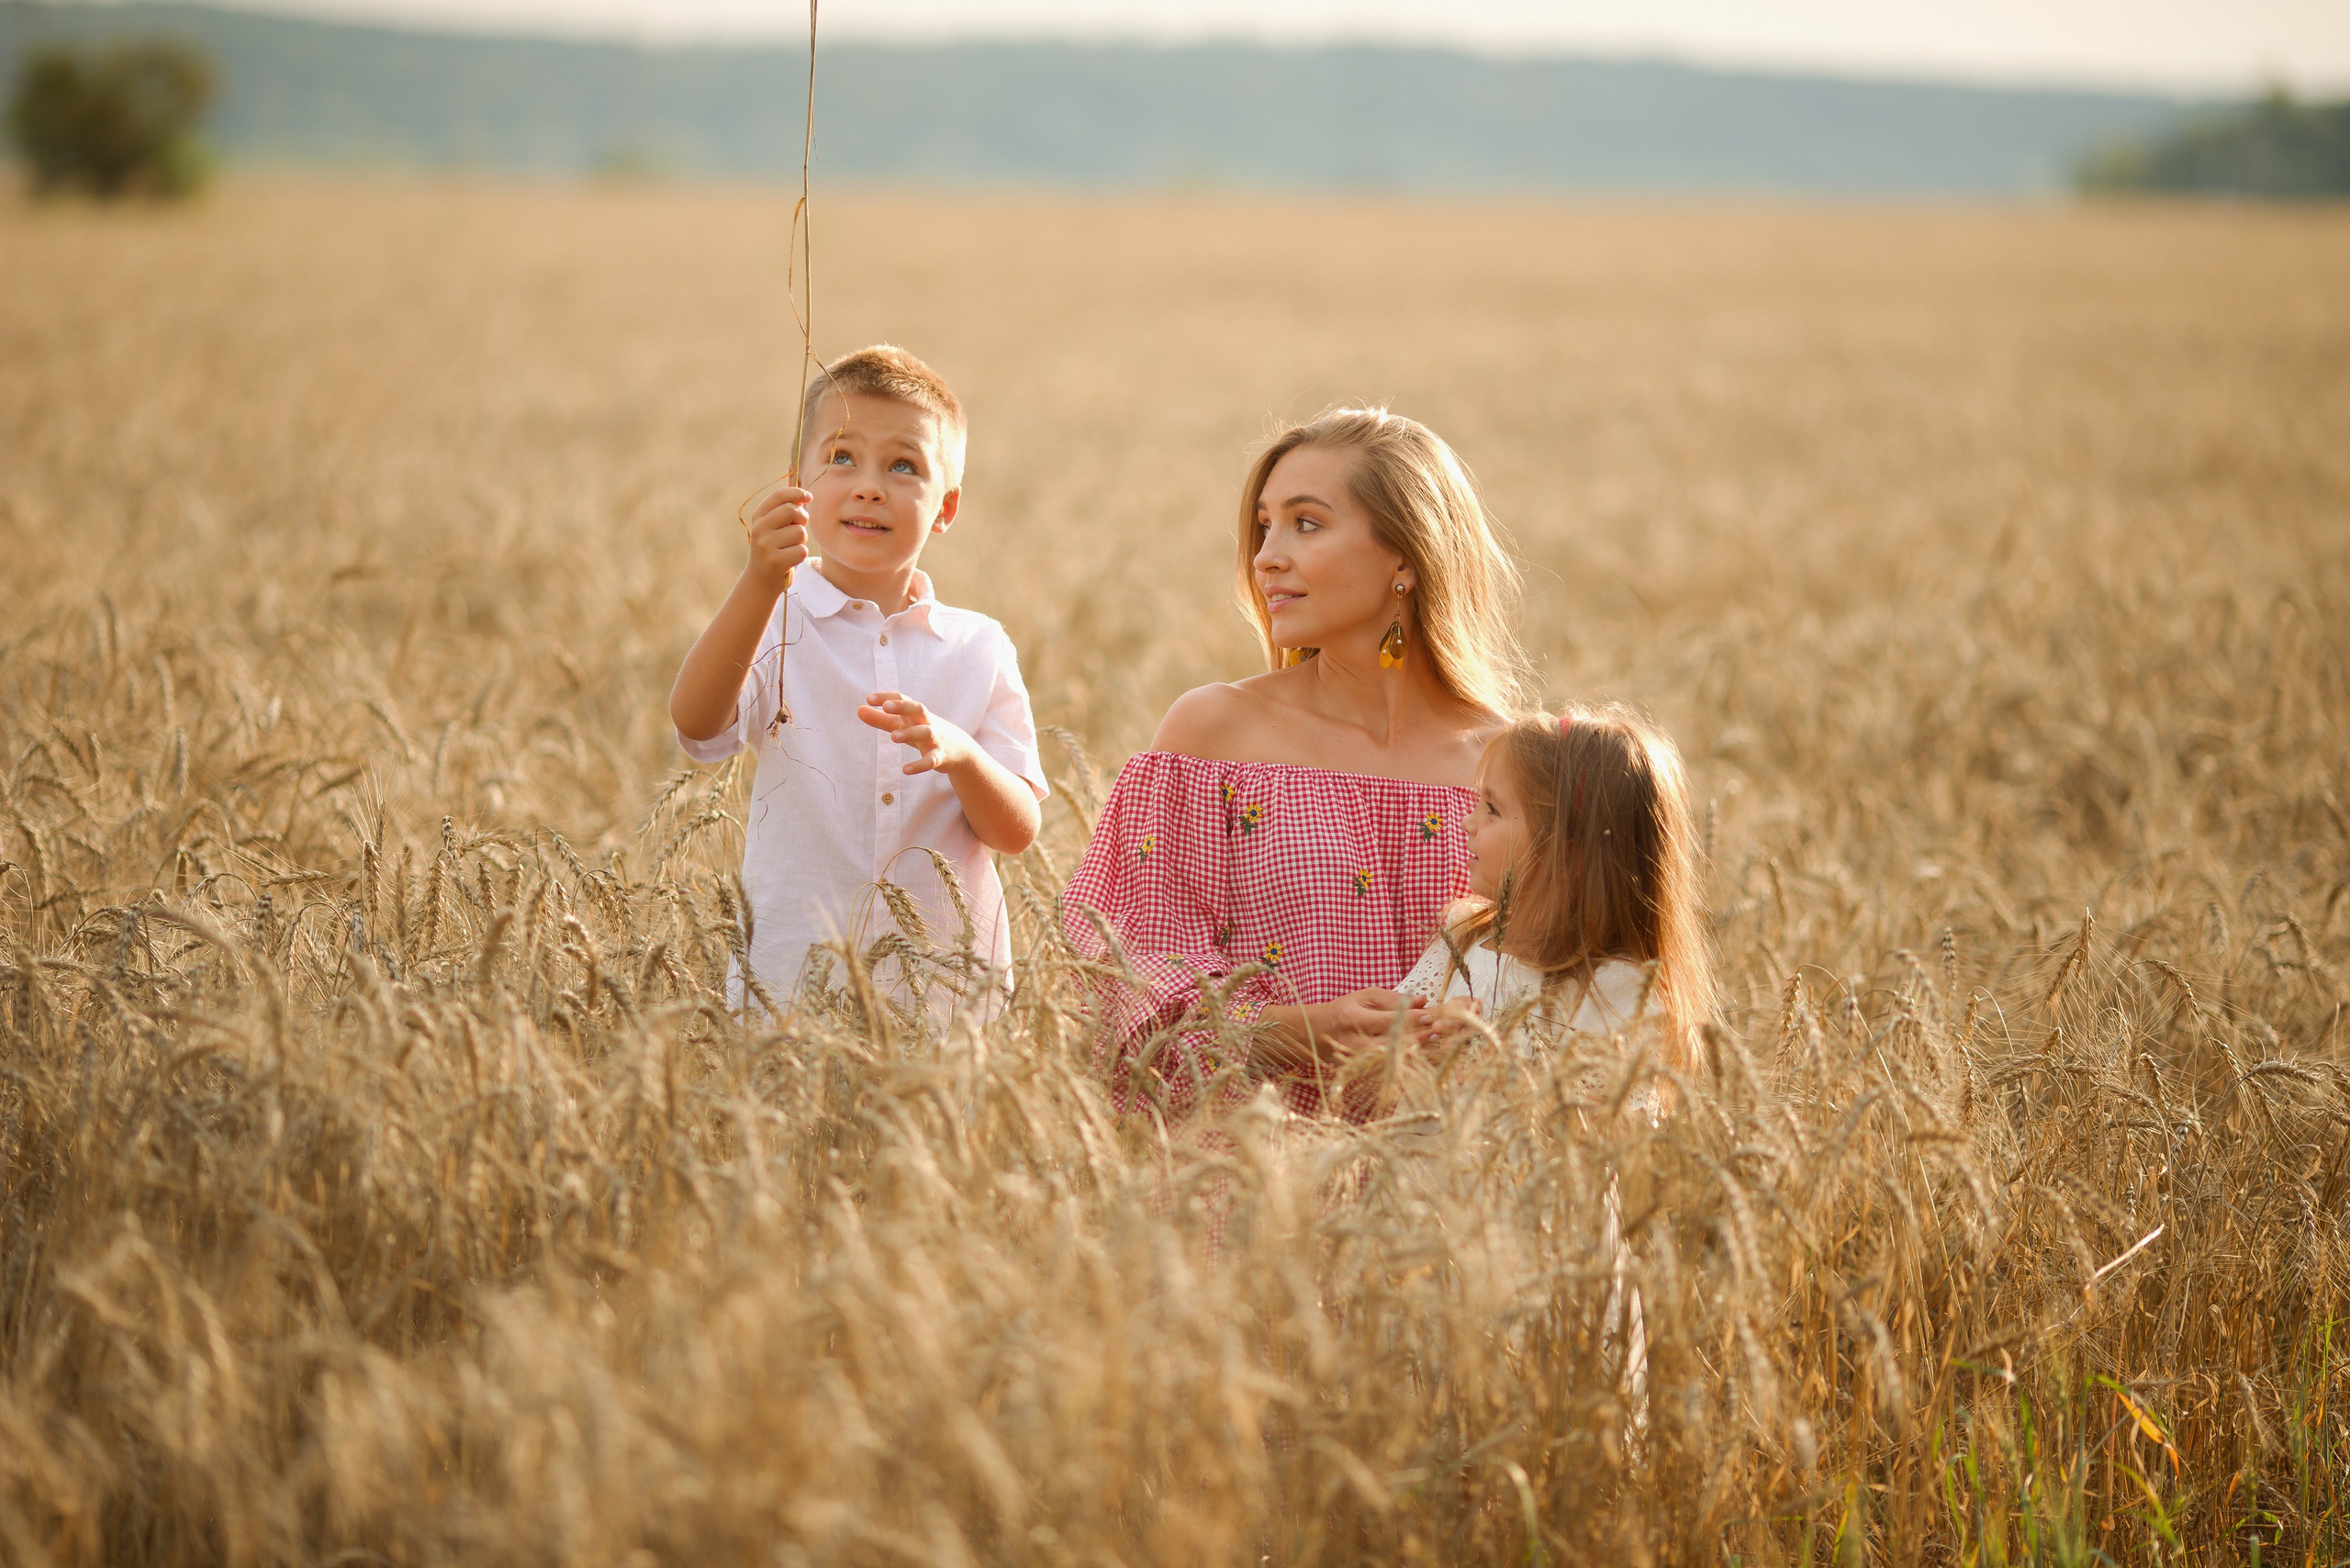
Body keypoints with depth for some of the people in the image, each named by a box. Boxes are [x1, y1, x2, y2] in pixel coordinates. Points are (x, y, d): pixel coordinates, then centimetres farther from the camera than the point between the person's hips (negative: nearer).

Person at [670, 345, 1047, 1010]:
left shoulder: (978, 648, 5)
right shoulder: (774, 621, -1)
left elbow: (1017, 832, 1)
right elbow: (696, 724, -22)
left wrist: (960, 755, -20)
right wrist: (762, 583, -35)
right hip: (795, 973, -2)